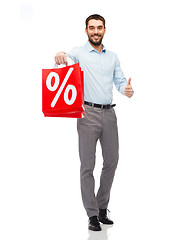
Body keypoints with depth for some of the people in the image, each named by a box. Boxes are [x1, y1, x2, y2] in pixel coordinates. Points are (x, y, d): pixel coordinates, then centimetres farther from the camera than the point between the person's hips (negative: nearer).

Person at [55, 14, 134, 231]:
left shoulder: (112, 57, 17)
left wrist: (127, 89, -10)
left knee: (111, 161, 8)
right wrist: (59, 56, -42)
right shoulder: (79, 53, 2)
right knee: (87, 165, -4)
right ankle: (92, 215, 3)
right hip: (88, 113, -5)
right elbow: (67, 59, -18)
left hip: (109, 113, 5)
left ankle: (102, 208, 24)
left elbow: (120, 81, 13)